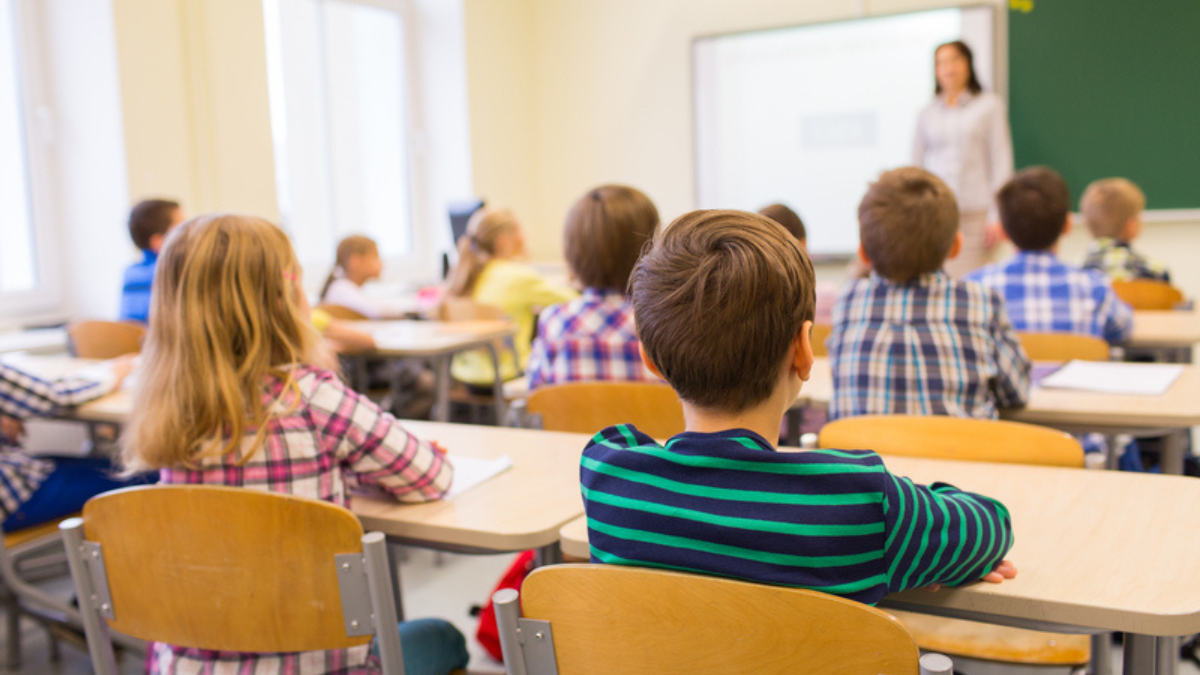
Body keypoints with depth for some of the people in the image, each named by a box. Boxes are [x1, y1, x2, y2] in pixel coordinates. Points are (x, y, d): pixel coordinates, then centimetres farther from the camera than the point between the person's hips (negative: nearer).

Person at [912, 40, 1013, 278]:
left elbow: (1001, 160, 5)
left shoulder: (990, 106, 10)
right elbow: (917, 166, 16)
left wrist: (996, 216, -3)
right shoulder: (926, 115, 16)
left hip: (975, 213, -1)